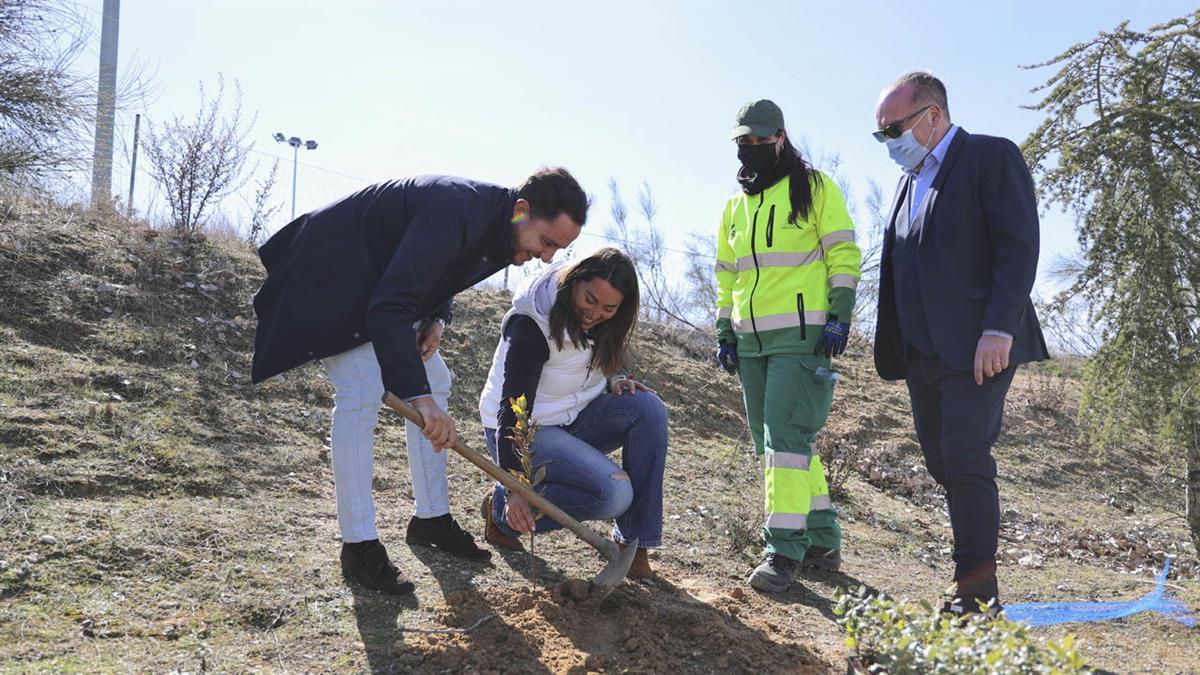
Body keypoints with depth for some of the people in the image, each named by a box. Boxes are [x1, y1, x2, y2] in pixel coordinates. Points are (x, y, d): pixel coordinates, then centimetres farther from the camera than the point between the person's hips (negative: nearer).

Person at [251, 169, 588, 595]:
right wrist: (417, 395, -46)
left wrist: (437, 319, -6)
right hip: (333, 273, -10)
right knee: (362, 391, -20)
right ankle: (358, 546, -11)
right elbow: (389, 308, -41)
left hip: (382, 279, 10)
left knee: (434, 386, 8)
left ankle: (432, 517, 18)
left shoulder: (496, 231, -7)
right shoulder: (455, 211, -36)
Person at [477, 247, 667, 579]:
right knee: (614, 493, -27)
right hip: (523, 431, -7)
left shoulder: (601, 323, -3)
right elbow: (512, 409, -27)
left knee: (649, 408, -19)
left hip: (570, 420, 8)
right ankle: (501, 507, -6)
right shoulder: (532, 324, -26)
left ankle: (634, 541, -13)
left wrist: (615, 378, -9)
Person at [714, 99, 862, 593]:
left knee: (785, 436, -15)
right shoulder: (735, 205, 19)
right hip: (751, 340, 7)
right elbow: (726, 276, 22)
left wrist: (839, 315, -12)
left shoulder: (814, 188, 1)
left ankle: (785, 548, -10)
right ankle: (823, 540, 20)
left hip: (802, 337, -7)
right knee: (780, 442, 9)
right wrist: (725, 333, 16)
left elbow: (844, 255, -3)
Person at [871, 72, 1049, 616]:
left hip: (977, 346, -7)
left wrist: (998, 330, -22)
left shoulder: (992, 157, -4)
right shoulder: (910, 179, 20)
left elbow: (1019, 245, -13)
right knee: (942, 461, 9)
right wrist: (895, 348, 11)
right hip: (922, 350, 8)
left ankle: (977, 589, -2)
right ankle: (982, 536, 25)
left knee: (964, 459, -10)